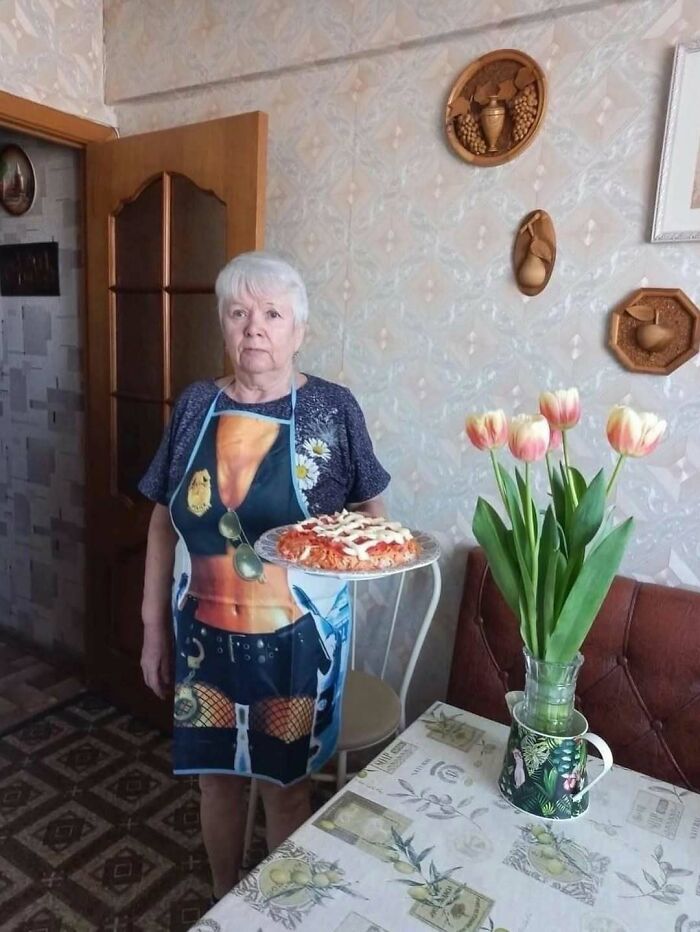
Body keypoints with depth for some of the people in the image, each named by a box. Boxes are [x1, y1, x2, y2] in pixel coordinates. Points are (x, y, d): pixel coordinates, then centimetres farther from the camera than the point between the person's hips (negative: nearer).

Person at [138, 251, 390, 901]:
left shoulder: (333, 409, -9)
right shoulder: (196, 405, -2)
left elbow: (370, 509, 0)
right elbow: (163, 524, 3)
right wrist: (153, 628, 5)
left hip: (297, 639, -2)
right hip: (205, 633, 3)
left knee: (286, 781, 16)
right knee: (216, 774, 20)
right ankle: (224, 902, 48)